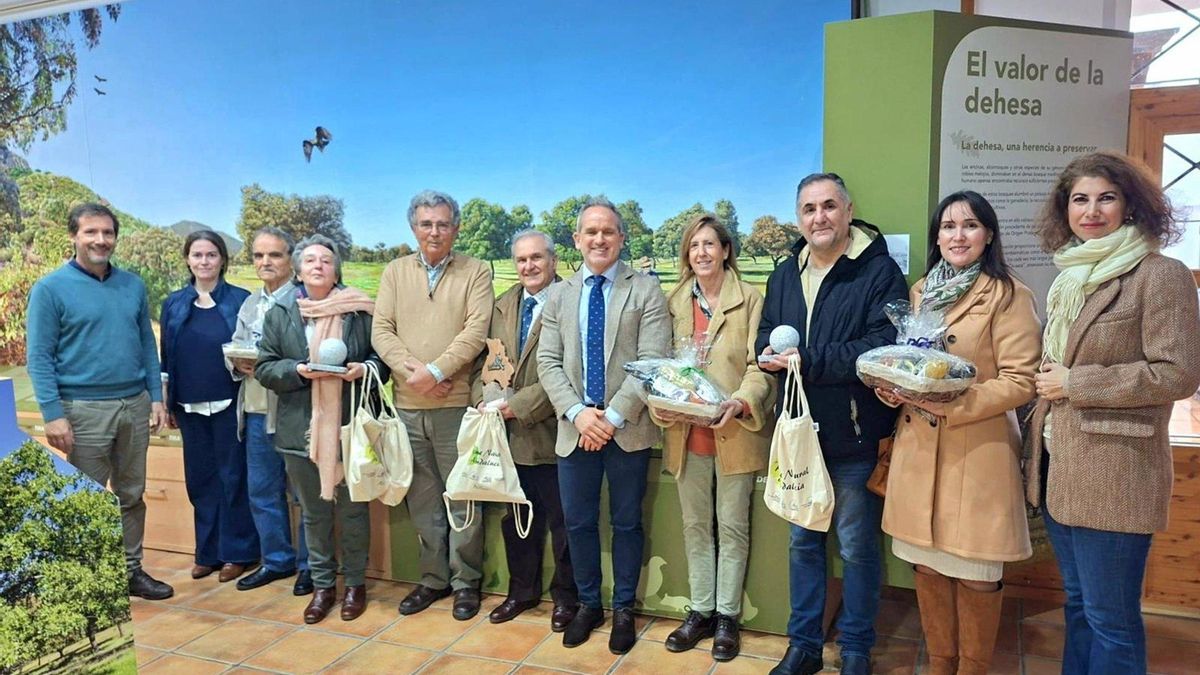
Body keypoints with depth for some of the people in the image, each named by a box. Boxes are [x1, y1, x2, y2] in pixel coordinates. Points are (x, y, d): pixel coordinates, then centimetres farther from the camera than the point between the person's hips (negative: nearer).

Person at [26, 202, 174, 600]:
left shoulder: (133, 286, 8)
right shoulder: (50, 289, -6)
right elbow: (39, 357, -8)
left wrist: (156, 398, 6)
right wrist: (53, 415, -14)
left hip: (135, 405, 5)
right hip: (85, 410, -4)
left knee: (132, 495, 12)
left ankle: (131, 570, 24)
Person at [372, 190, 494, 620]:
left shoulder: (475, 272, 1)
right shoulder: (395, 272, 11)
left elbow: (475, 330, -10)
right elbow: (381, 330, 3)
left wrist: (435, 371, -18)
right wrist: (410, 369, -12)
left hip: (456, 403, -3)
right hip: (406, 405, 4)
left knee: (462, 498, 3)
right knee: (422, 500, 13)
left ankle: (466, 581, 18)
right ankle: (433, 578, 26)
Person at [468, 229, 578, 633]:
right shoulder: (501, 307, 12)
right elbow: (484, 361, 12)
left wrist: (519, 406, -18)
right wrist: (482, 400, -5)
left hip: (550, 432, -6)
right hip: (507, 434, 6)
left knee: (562, 522, 7)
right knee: (516, 520, 18)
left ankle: (566, 597, 26)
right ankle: (522, 591, 36)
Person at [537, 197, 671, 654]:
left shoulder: (646, 291, -1)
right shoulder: (559, 296, 10)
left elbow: (651, 362, -10)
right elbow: (548, 362, 3)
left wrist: (613, 416, -16)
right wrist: (577, 413, -12)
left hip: (628, 428, -3)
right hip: (574, 428, 3)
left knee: (626, 523, 10)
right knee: (578, 522, 11)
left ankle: (623, 609, 27)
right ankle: (588, 604, 30)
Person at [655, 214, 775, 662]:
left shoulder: (750, 299, -4)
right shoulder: (674, 301, 8)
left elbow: (760, 366, -8)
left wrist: (740, 402, -25)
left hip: (735, 432, -4)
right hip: (687, 432, 4)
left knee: (732, 526, 7)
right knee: (695, 526, 13)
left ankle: (727, 616, 21)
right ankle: (700, 612, 26)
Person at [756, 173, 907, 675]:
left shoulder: (879, 271, -11)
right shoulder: (785, 274, 10)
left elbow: (885, 345, -21)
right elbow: (766, 333, 15)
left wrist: (809, 361, -23)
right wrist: (771, 351, -10)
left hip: (855, 437, -6)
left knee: (857, 548, 9)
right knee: (802, 541, 16)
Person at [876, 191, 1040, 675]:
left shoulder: (1009, 295, -6)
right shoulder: (921, 292, 12)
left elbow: (1020, 381, -11)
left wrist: (952, 402, -22)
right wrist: (892, 386, 0)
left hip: (977, 452, -5)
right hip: (918, 448, 5)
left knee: (975, 573, 4)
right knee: (926, 563, 12)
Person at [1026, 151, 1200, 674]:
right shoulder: (1070, 277, 15)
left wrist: (1074, 384, -15)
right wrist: (1048, 382, 7)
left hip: (1113, 472, -8)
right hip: (1058, 467, 8)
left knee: (1109, 619, 2)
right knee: (1077, 604, 19)